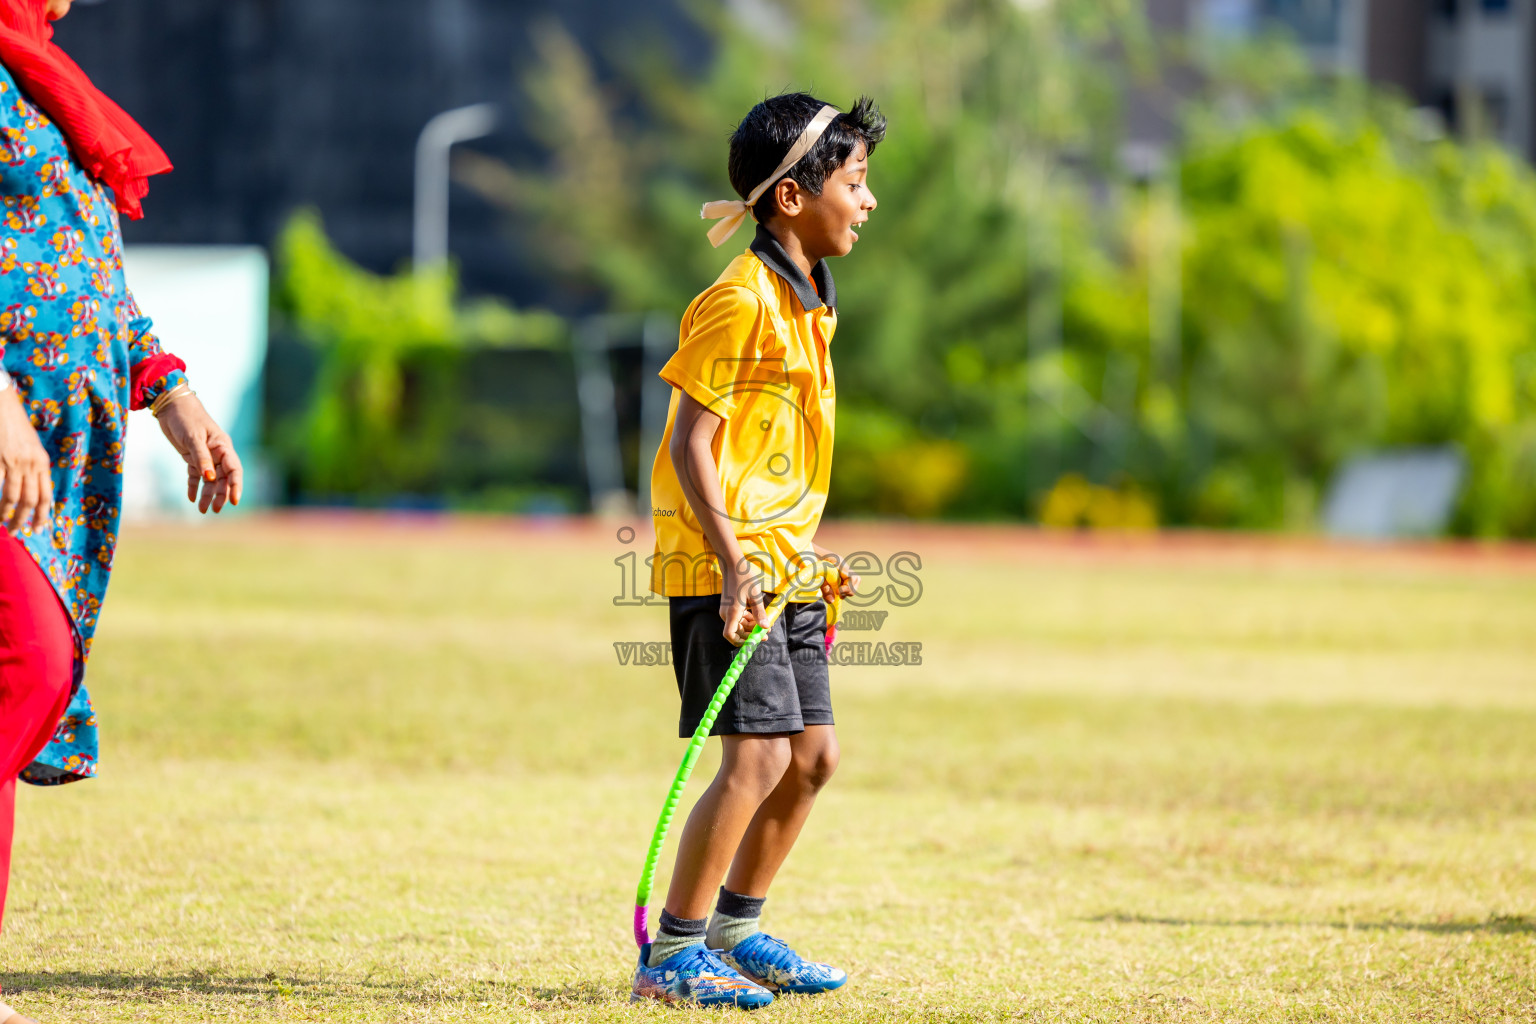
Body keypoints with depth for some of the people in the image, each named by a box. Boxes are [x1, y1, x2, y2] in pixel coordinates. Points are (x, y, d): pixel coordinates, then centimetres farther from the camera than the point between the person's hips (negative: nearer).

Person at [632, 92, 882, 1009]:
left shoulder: (811, 305, 15)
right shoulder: (743, 301, -15)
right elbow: (693, 441, -17)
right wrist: (731, 561, -24)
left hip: (784, 568, 9)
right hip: (724, 567, -9)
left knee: (814, 754, 11)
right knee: (759, 754, -13)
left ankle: (737, 930, 24)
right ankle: (672, 952, -6)